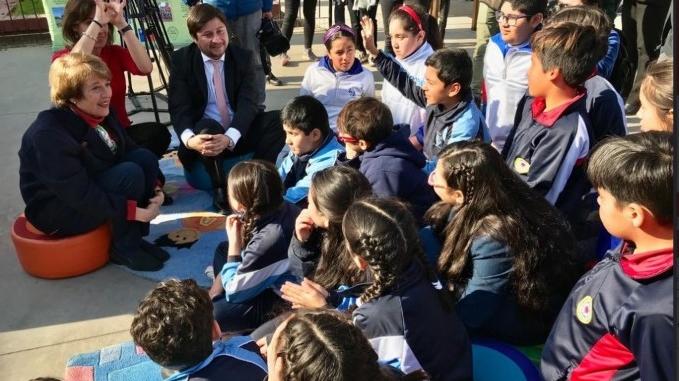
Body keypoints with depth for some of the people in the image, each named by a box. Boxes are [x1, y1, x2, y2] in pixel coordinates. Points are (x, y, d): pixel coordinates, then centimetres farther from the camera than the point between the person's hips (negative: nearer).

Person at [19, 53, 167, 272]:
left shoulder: (101, 114, -3)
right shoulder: (49, 134, -29)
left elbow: (129, 151, 4)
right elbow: (81, 196, -31)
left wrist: (154, 187, -14)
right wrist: (136, 212, -30)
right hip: (56, 210, -8)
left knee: (145, 158, -11)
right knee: (130, 174, -29)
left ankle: (134, 236, -5)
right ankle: (124, 248, -11)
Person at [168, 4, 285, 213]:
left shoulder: (243, 57, -1)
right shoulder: (181, 60, -4)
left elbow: (248, 103, -14)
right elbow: (179, 107, -14)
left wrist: (230, 137, -34)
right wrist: (189, 139, -37)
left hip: (239, 134, 2)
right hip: (205, 134, -2)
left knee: (278, 119, -21)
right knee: (208, 127, -36)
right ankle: (221, 190, -21)